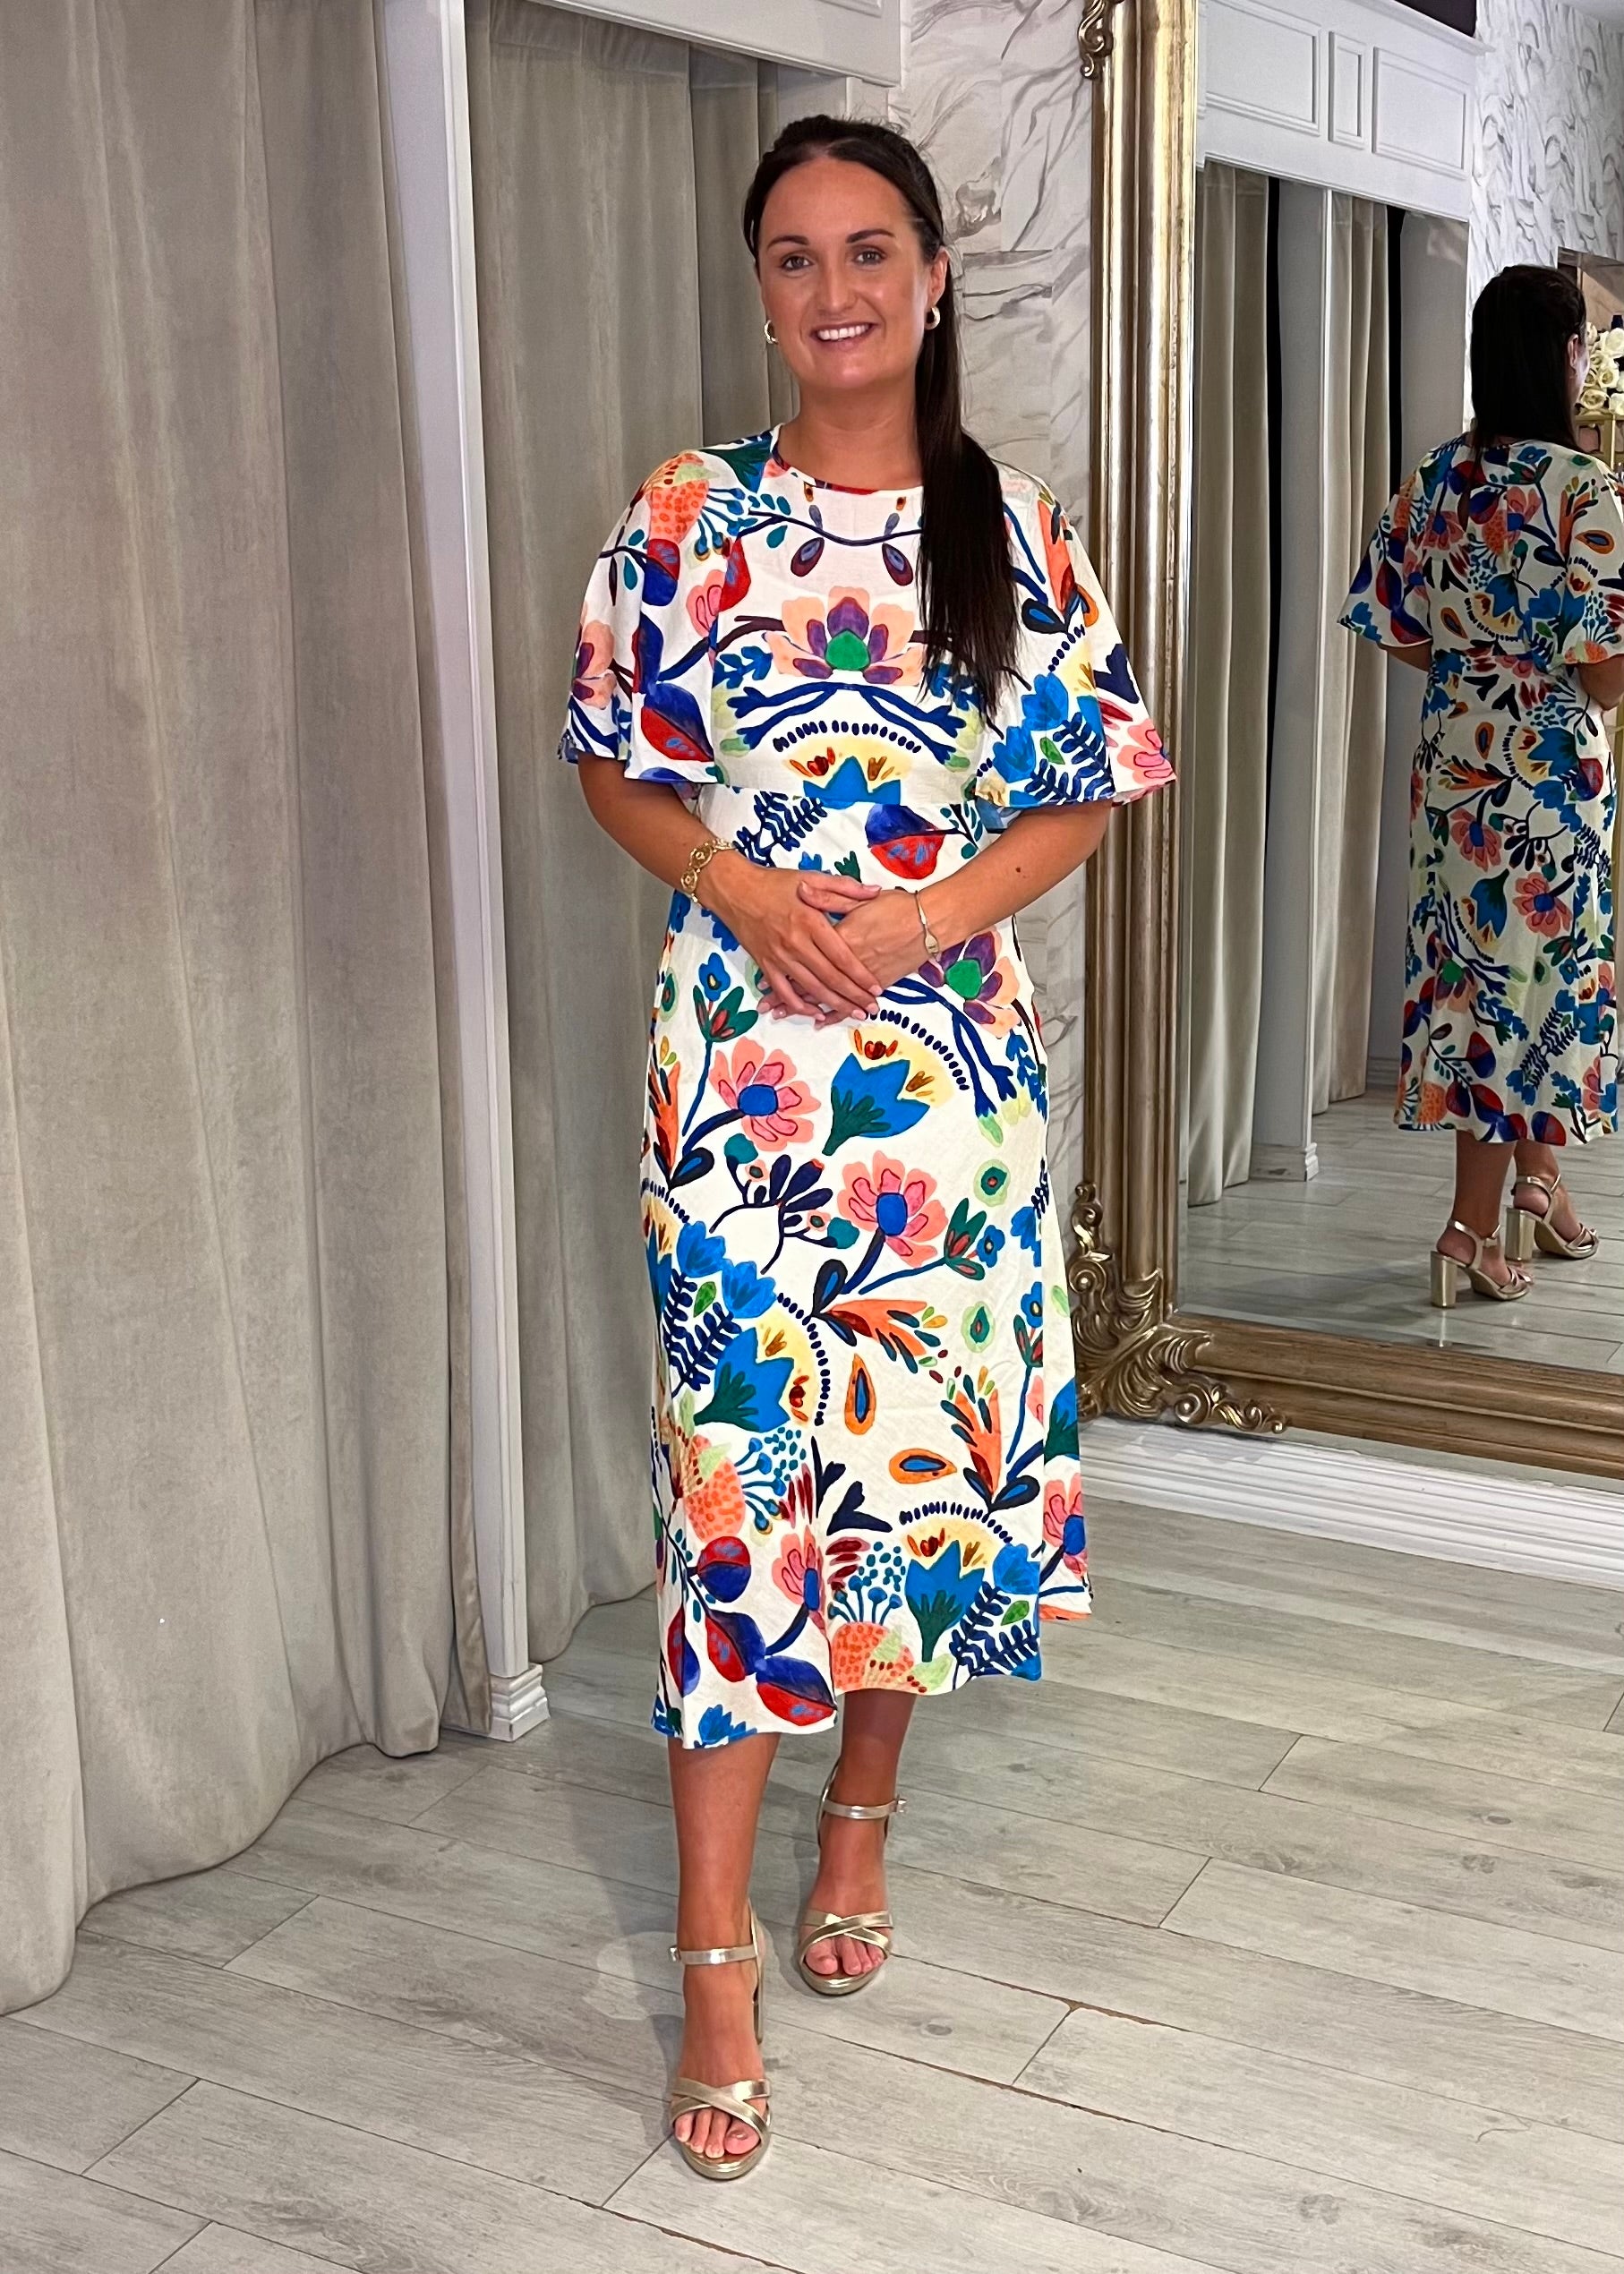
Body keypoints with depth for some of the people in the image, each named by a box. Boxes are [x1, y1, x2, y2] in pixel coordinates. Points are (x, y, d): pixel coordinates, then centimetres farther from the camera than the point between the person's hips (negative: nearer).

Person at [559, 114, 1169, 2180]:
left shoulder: (1015, 527, 4)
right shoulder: (687, 523, 1)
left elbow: (1087, 788, 5)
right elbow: (615, 765, 6)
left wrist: (936, 911, -11)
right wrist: (747, 891, -12)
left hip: (954, 1044, 2)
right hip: (740, 1042, -2)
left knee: (928, 1436, 10)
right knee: (740, 1461, -3)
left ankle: (860, 1818, 34)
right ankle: (716, 1955, 6)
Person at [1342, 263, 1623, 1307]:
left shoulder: (1437, 480, 2)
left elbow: (1401, 633, 6)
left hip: (1455, 754, 6)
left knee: (1477, 965, 15)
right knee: (1531, 972, 2)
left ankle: (1538, 1189, 29)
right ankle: (1476, 1225, 7)